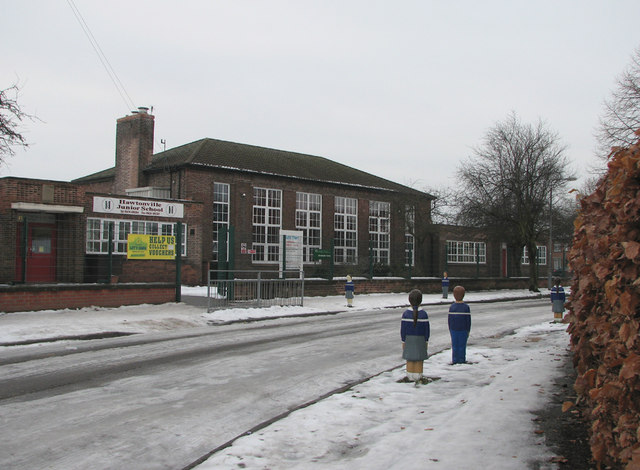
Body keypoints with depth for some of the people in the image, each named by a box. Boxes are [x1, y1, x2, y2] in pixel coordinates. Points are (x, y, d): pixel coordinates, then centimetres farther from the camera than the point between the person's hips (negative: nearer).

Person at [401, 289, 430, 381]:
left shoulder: (406, 314, -10)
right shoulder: (424, 314, -10)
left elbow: (403, 329, -7)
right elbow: (427, 329, -5)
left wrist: (403, 341, 2)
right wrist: (426, 341, 5)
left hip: (409, 339, 0)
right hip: (420, 339, 0)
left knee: (410, 359, 8)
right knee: (419, 360, 7)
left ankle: (411, 377, 12)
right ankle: (418, 376, 10)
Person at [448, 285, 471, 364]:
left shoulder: (452, 307, -5)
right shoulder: (466, 307, -8)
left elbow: (449, 320, -1)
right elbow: (468, 320, -5)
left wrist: (450, 330, 10)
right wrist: (468, 331, 5)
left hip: (453, 330, 1)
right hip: (463, 330, -1)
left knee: (454, 345, 8)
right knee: (462, 346, 6)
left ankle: (455, 360, 11)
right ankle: (462, 360, 9)